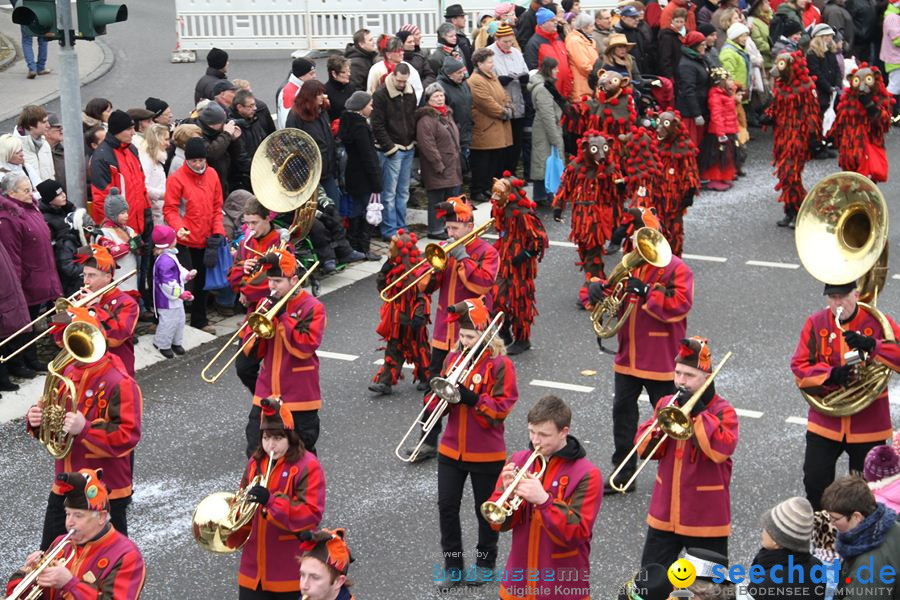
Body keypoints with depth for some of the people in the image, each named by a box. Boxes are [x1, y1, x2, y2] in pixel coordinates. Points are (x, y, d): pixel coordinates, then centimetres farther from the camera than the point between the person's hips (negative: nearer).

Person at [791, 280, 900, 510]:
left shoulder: (878, 322, -5)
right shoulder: (815, 323, -1)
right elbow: (799, 368, -5)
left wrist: (871, 345, -29)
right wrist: (830, 374, -22)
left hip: (868, 424, -1)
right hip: (825, 422, 1)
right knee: (815, 482, 1)